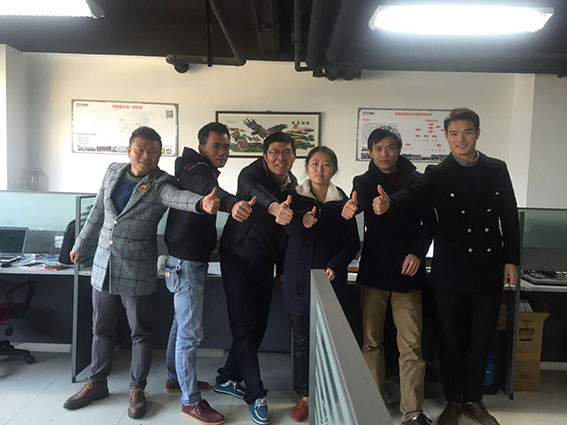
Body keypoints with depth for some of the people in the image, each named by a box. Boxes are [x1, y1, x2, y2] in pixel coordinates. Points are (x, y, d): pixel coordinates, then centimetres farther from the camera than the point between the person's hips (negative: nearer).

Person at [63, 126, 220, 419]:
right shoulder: (113, 172, 4)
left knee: (140, 332, 7)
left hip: (137, 271, -5)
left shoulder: (161, 184, -13)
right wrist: (80, 245, 23)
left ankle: (137, 389, 25)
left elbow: (178, 196, -37)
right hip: (103, 265, 5)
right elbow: (98, 212, 15)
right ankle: (97, 383, 36)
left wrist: (201, 202, -60)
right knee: (101, 329, 17)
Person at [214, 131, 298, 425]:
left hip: (264, 263, 7)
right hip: (238, 258, -6)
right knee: (245, 325, -5)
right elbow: (255, 191, -42)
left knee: (258, 325, 12)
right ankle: (255, 394, 9)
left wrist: (283, 268, 11)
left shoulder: (293, 185, 3)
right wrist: (275, 207, -63)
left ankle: (227, 379, 31)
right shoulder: (252, 173, -16)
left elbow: (286, 229, 10)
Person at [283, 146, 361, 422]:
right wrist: (303, 221, -39)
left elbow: (353, 243, 4)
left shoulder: (343, 201, 5)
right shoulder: (295, 197, 3)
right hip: (299, 278, 0)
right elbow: (287, 226, -17)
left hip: (332, 279, 0)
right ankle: (304, 396, 24)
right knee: (302, 338, 8)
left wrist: (336, 266, -12)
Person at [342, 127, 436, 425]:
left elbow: (429, 223, 8)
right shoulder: (363, 182, 8)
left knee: (411, 345, -1)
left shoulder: (417, 180, 7)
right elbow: (361, 205, -13)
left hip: (407, 272, 0)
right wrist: (351, 208, -37)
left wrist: (418, 252, -8)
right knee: (371, 342, 6)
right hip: (374, 269, 1)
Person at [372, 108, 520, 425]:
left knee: (480, 340, 12)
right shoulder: (438, 174, -2)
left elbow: (510, 217, 8)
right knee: (453, 340, 9)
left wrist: (511, 260, 3)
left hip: (489, 270, 2)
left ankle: (473, 400, 32)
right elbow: (413, 195, -21)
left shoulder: (497, 169, 6)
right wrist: (389, 203, -43)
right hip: (451, 271, -2)